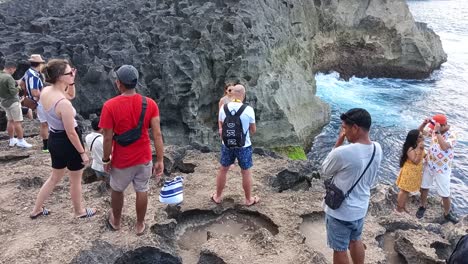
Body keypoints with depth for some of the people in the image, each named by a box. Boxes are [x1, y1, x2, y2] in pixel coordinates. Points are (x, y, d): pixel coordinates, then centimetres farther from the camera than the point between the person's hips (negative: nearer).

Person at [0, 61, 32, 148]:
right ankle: (21, 141, 2)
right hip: (12, 102, -9)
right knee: (17, 122, -2)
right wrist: (18, 89, -6)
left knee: (10, 121, 16)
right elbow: (13, 91, -24)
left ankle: (12, 140, 24)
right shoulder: (8, 77, -22)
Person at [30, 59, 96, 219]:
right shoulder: (63, 103, -30)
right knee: (76, 180, 16)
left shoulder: (45, 91, -6)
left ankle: (36, 210, 41)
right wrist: (83, 153, -12)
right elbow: (71, 133, -23)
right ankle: (79, 211, 36)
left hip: (54, 140, 8)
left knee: (55, 177, 28)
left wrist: (70, 83, 1)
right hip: (68, 143, -8)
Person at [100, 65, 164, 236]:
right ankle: (140, 225, 34)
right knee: (142, 191, 18)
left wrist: (106, 160, 0)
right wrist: (160, 160, -5)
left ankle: (116, 221, 44)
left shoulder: (110, 106, -19)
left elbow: (108, 138, -15)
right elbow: (157, 135, -12)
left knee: (117, 190, 23)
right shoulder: (150, 104, -11)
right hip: (144, 158, 2)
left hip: (122, 160, -2)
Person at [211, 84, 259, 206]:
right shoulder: (248, 110, -16)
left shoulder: (223, 108, -8)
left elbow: (221, 126, 6)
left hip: (227, 144, 3)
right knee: (246, 172, 12)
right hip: (244, 146, -2)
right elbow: (253, 130, -5)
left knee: (223, 170, 18)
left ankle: (218, 196, 32)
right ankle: (248, 199, 26)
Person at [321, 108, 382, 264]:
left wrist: (338, 143, -13)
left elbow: (325, 172, -11)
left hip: (340, 212, -6)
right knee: (355, 241, 28)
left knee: (340, 250, 14)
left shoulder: (342, 152, -31)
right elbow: (372, 181, 6)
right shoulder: (377, 149, -8)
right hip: (361, 208, 6)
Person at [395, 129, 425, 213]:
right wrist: (420, 150, -36)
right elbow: (416, 161, -31)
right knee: (404, 190, 3)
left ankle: (403, 207, 31)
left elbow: (422, 156, 17)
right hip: (409, 172, -8)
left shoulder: (419, 146, 1)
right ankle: (399, 208, 16)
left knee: (408, 190, 18)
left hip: (415, 172, 8)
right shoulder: (411, 149, -26)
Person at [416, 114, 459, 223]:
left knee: (445, 194, 7)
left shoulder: (452, 136, -22)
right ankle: (423, 206, 40)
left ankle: (447, 213, 28)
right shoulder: (434, 131, -5)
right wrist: (424, 123, -13)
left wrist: (437, 132, -39)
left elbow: (444, 147, -40)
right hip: (429, 165, 5)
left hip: (442, 169, -5)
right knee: (424, 187, 18)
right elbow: (420, 131, 7)